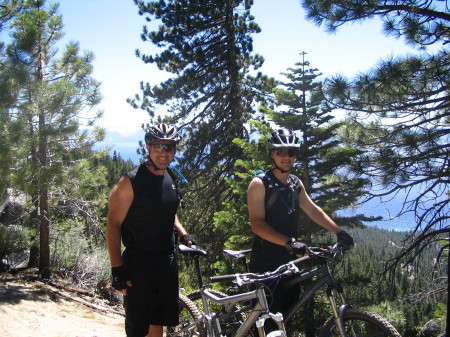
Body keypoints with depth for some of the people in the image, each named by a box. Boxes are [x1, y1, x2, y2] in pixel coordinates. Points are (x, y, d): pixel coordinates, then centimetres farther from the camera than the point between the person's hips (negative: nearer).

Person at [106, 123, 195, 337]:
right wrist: (117, 269, -17)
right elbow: (113, 225, -13)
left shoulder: (170, 177, 7)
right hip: (139, 265, -7)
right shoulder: (131, 181, -14)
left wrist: (183, 235, 7)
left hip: (167, 262, 7)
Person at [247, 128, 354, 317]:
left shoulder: (296, 184, 12)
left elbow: (312, 210, 19)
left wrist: (339, 232, 8)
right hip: (266, 262, -7)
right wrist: (289, 242, -30)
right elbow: (257, 224, -19)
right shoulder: (260, 184, -10)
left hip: (289, 260, 7)